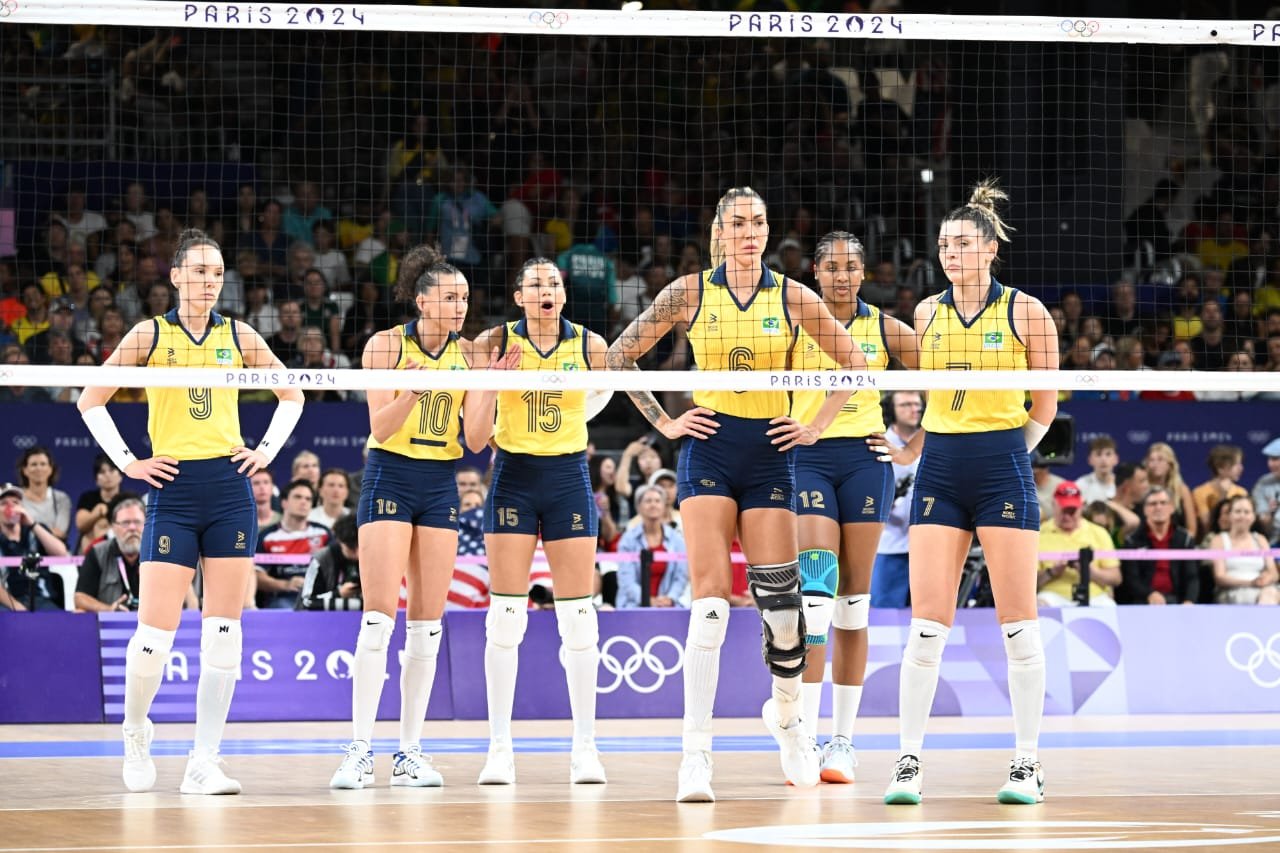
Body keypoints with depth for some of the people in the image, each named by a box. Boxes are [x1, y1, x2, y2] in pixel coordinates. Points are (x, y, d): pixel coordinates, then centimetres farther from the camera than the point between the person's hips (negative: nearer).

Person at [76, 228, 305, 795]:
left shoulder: (238, 337, 8)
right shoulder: (150, 335, 1)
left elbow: (291, 394, 21)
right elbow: (90, 400, 4)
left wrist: (269, 449, 9)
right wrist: (127, 462, -2)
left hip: (230, 490, 3)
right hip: (173, 489, -3)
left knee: (223, 630, -2)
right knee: (155, 630, -8)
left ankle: (204, 762, 1)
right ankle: (135, 731, 19)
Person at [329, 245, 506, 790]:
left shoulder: (466, 354, 4)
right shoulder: (385, 345, -6)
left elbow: (476, 439, 0)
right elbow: (380, 428, -11)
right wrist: (410, 391, -29)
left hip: (440, 485, 4)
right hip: (390, 477, -4)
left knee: (427, 622, 2)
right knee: (379, 617, -12)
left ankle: (411, 753, 6)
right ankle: (360, 750, -11)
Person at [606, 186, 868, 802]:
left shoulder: (793, 297, 2)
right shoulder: (690, 292, 0)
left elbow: (853, 363, 12)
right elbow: (621, 354, 7)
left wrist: (816, 427, 5)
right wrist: (663, 422, 2)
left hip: (770, 451, 1)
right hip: (709, 447, -1)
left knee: (779, 598, 2)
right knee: (710, 597, -13)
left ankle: (787, 713, 32)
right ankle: (696, 752, -14)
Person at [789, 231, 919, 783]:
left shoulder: (885, 329, 5)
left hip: (866, 459, 2)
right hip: (808, 458, -2)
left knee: (854, 599, 3)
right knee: (815, 588, -16)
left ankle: (843, 740, 8)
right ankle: (806, 733, -19)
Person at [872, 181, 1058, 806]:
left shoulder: (1025, 312, -1)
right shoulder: (927, 313, 9)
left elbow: (1045, 406, 6)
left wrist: (1007, 450, 6)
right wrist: (912, 446, 12)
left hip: (1003, 467, -3)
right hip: (939, 470, 3)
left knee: (1018, 625, -2)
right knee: (927, 625, -3)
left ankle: (1027, 764, 4)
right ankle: (908, 763, -1)